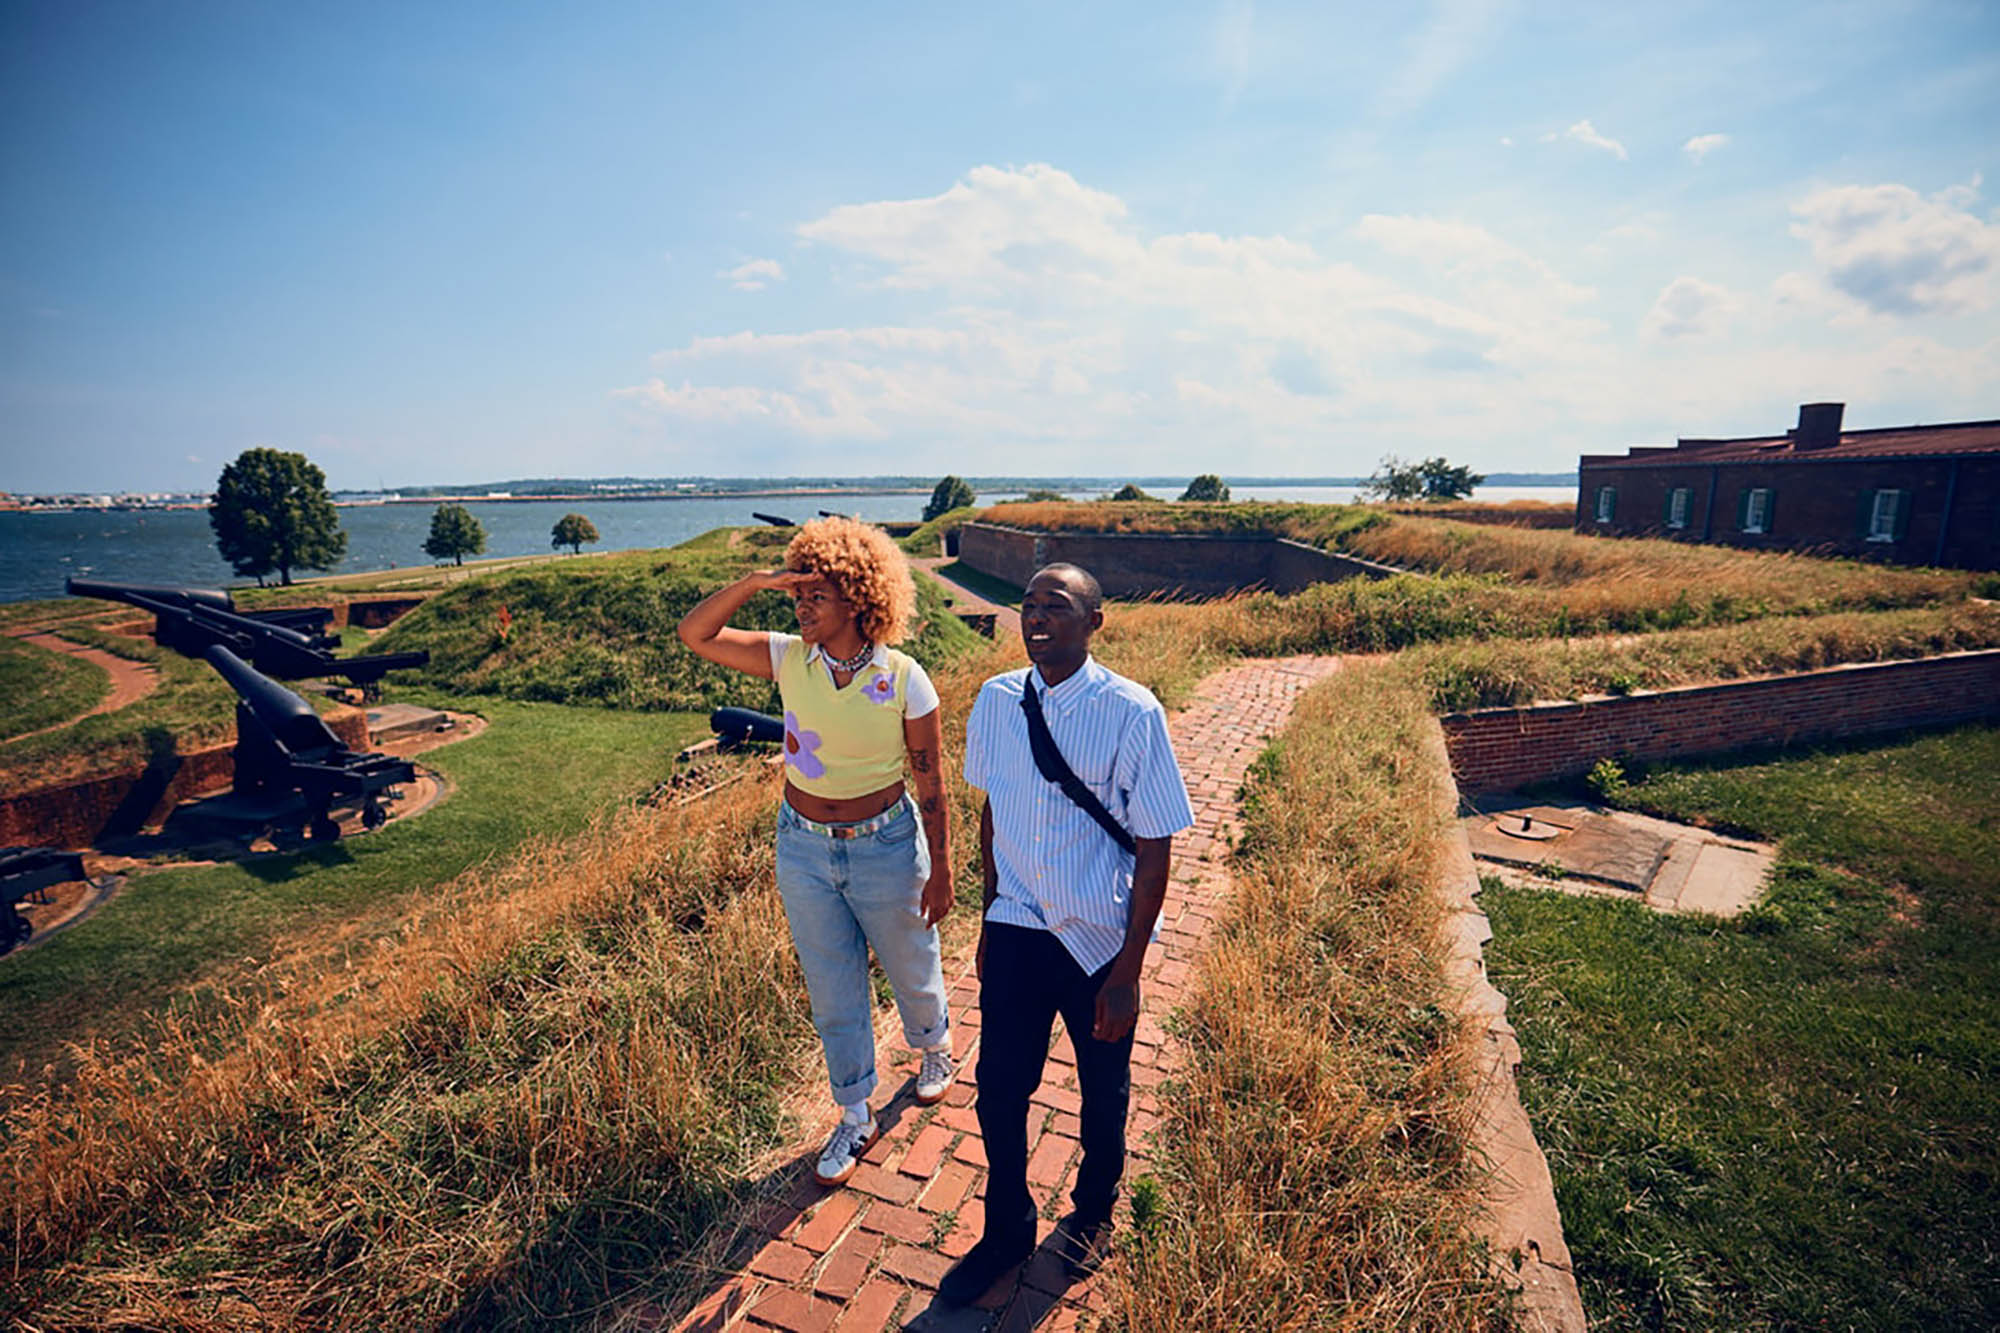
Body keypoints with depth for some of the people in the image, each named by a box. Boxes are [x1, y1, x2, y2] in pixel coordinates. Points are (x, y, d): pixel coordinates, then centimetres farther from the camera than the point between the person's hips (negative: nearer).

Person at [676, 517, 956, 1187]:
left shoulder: (904, 679, -17)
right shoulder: (789, 659, -9)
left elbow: (931, 783, -10)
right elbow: (694, 634, -11)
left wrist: (941, 870, -6)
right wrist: (756, 581, -24)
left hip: (884, 848, -3)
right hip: (802, 848, 3)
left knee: (911, 968, 21)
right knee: (832, 993, 16)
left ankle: (935, 1046, 55)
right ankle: (855, 1117, 38)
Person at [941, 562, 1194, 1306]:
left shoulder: (1132, 714, -19)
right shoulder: (996, 701, -7)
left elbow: (1154, 850, -13)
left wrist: (1126, 974, -10)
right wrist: (989, 921, 12)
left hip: (1099, 939, -2)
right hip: (1017, 930, 3)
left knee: (1103, 1090, 19)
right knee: (999, 1089, 11)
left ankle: (1093, 1209, 51)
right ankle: (1006, 1230, 41)